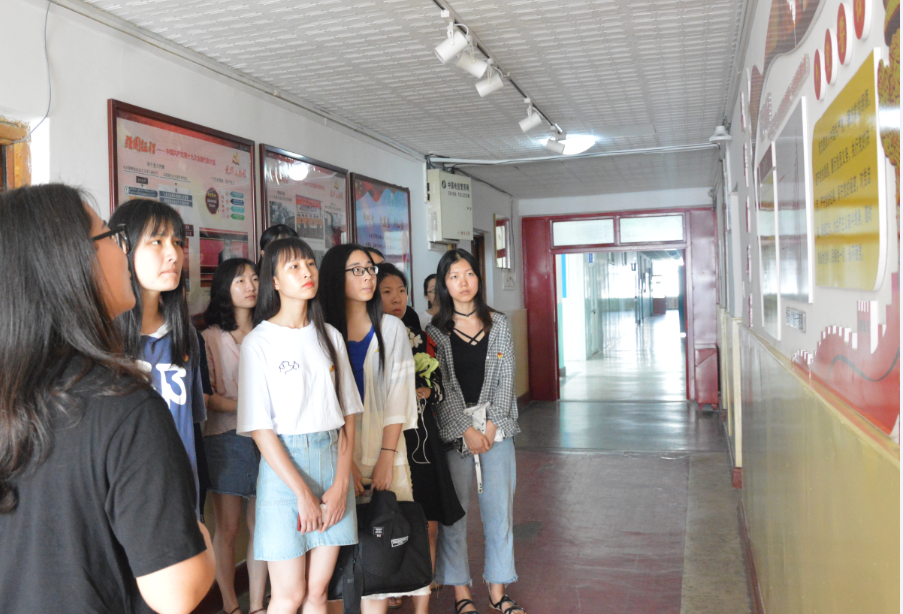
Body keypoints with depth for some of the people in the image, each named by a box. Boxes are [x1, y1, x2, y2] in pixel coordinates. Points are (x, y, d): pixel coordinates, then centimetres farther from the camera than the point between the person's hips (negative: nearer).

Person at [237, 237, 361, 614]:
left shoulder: (330, 337, 8)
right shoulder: (258, 343, -6)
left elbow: (347, 415, 7)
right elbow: (260, 428, -9)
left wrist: (341, 484, -3)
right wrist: (303, 492, -11)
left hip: (333, 462, 4)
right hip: (283, 466, -4)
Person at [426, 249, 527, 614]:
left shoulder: (498, 324, 7)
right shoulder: (436, 331, 0)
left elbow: (505, 379, 4)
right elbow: (443, 387, -4)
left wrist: (491, 424, -6)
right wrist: (467, 430, -10)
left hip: (496, 428, 2)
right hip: (453, 430, -2)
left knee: (499, 508, 6)